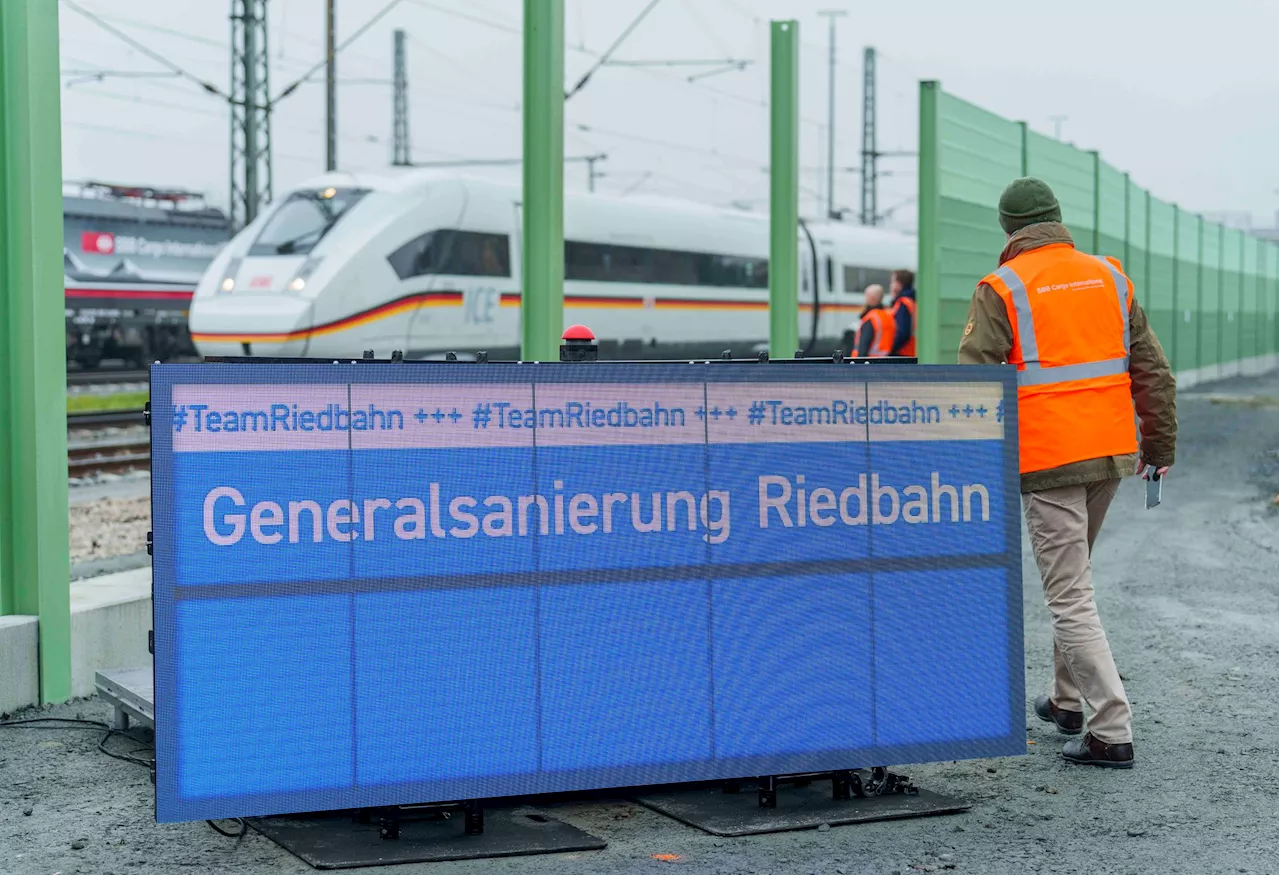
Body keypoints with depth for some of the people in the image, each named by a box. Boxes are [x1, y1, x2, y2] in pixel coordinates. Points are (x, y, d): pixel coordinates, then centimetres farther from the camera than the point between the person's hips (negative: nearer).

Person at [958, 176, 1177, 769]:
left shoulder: (1002, 289, -5)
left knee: (1070, 597, -3)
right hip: (1112, 455, 6)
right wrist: (1160, 447, 20)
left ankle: (1112, 732, -6)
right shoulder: (1109, 277, 11)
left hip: (1047, 460, -6)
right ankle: (1067, 700, 34)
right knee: (1074, 577, 23)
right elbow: (1153, 372, 13)